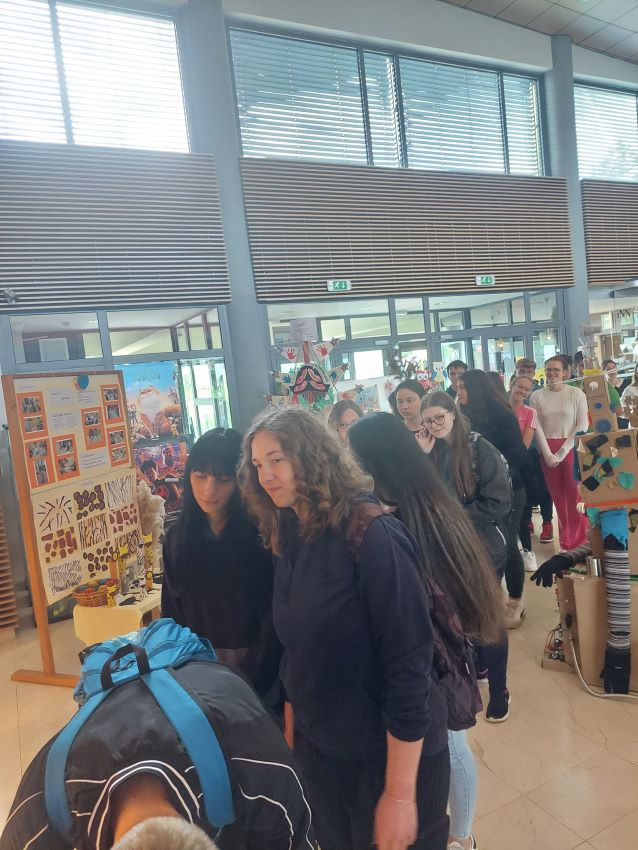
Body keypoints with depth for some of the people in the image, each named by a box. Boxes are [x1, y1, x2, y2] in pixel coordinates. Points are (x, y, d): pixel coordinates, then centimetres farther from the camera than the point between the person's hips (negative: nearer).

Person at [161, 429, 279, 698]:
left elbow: (273, 616, -15)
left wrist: (254, 679, -15)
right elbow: (172, 613, 3)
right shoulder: (178, 537, -2)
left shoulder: (261, 533, -16)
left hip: (259, 672, -3)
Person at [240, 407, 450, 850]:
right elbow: (296, 654, 7)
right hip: (317, 749, 6)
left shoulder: (372, 534, -23)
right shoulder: (290, 540, -1)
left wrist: (400, 793, -19)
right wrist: (291, 731, 10)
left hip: (390, 754, -6)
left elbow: (409, 667, -22)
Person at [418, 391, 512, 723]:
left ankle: (499, 689, 24)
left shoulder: (480, 448, -14)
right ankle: (478, 665, 42)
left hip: (484, 546, -4)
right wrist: (423, 456, -15)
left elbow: (499, 503, -17)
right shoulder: (429, 451, 0)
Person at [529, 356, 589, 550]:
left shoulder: (576, 393, -2)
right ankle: (566, 538, 20)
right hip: (547, 451, 2)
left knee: (574, 494, -1)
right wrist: (548, 454, -9)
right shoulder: (537, 396, 2)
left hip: (571, 448, -2)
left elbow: (583, 425, -5)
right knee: (557, 494, 8)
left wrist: (562, 451, -10)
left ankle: (578, 539, 14)